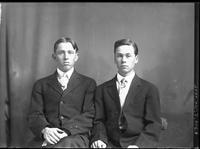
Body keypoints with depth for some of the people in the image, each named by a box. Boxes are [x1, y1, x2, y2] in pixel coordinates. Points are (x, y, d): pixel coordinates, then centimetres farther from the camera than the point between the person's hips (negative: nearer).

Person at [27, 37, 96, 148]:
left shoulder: (88, 83, 15)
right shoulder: (41, 84, 19)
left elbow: (89, 115, 3)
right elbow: (34, 115, 9)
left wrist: (66, 131, -14)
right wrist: (45, 130, -14)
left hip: (75, 136, -1)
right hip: (45, 137, 2)